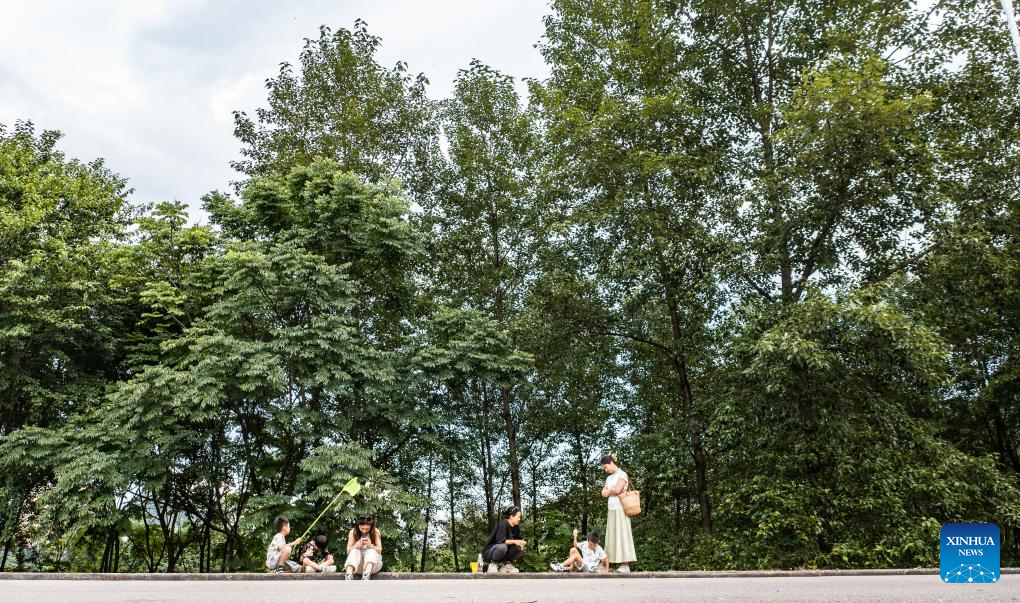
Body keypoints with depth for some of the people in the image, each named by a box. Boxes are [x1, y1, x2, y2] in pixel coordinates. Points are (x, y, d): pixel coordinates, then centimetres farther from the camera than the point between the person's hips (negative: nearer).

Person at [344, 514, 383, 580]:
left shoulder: (375, 532, -5)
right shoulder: (353, 532, -4)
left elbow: (379, 550, -7)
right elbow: (348, 551, -4)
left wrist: (371, 545, -27)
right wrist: (356, 546, -26)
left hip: (373, 561, -1)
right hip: (358, 565, 1)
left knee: (371, 550, -29)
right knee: (354, 551, -26)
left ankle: (366, 575, -57)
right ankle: (348, 575, -53)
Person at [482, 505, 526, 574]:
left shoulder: (516, 527, 3)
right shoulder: (503, 524, -21)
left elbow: (517, 539, 6)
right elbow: (500, 540, -30)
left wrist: (519, 543, -16)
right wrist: (514, 541, -31)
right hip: (489, 552, -7)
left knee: (521, 550, -9)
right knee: (502, 546, -38)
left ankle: (507, 564, 7)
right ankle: (493, 564, -14)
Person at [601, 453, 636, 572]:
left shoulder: (622, 474, -3)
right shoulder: (609, 478, 20)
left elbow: (617, 490, -15)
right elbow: (603, 493, 11)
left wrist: (609, 491, 3)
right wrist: (612, 490, -5)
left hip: (620, 510, -8)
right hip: (611, 510, 8)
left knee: (622, 534, -10)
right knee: (613, 536, 2)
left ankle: (626, 565, -10)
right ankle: (620, 563, 0)